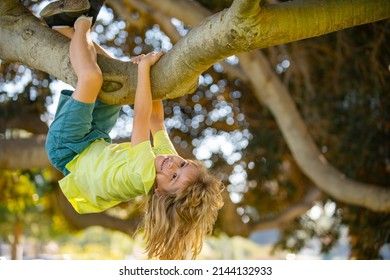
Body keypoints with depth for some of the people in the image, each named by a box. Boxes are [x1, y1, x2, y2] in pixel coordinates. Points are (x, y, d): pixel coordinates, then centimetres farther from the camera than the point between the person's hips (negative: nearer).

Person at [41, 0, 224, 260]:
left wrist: (145, 66, -37)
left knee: (91, 76, -24)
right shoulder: (167, 155, -21)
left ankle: (80, 22, 2)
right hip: (99, 144, 8)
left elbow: (143, 118, -41)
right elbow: (156, 116, -9)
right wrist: (146, 68, -16)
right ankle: (70, 28, 12)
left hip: (69, 149, -7)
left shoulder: (143, 174, -40)